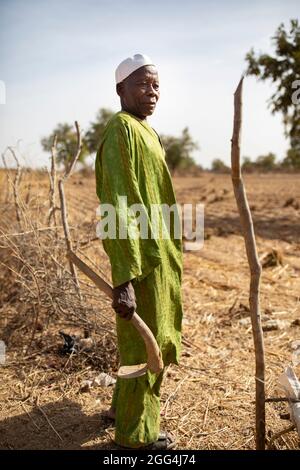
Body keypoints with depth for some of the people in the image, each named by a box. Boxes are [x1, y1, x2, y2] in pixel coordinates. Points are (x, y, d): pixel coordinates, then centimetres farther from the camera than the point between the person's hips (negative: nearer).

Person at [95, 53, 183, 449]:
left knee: (144, 336, 22)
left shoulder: (145, 130, 14)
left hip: (159, 253, 10)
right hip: (143, 257, -10)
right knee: (143, 341, 4)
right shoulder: (122, 129, -17)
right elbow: (119, 208, -26)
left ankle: (125, 405, 42)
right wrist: (125, 279, -31)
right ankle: (137, 433, 24)